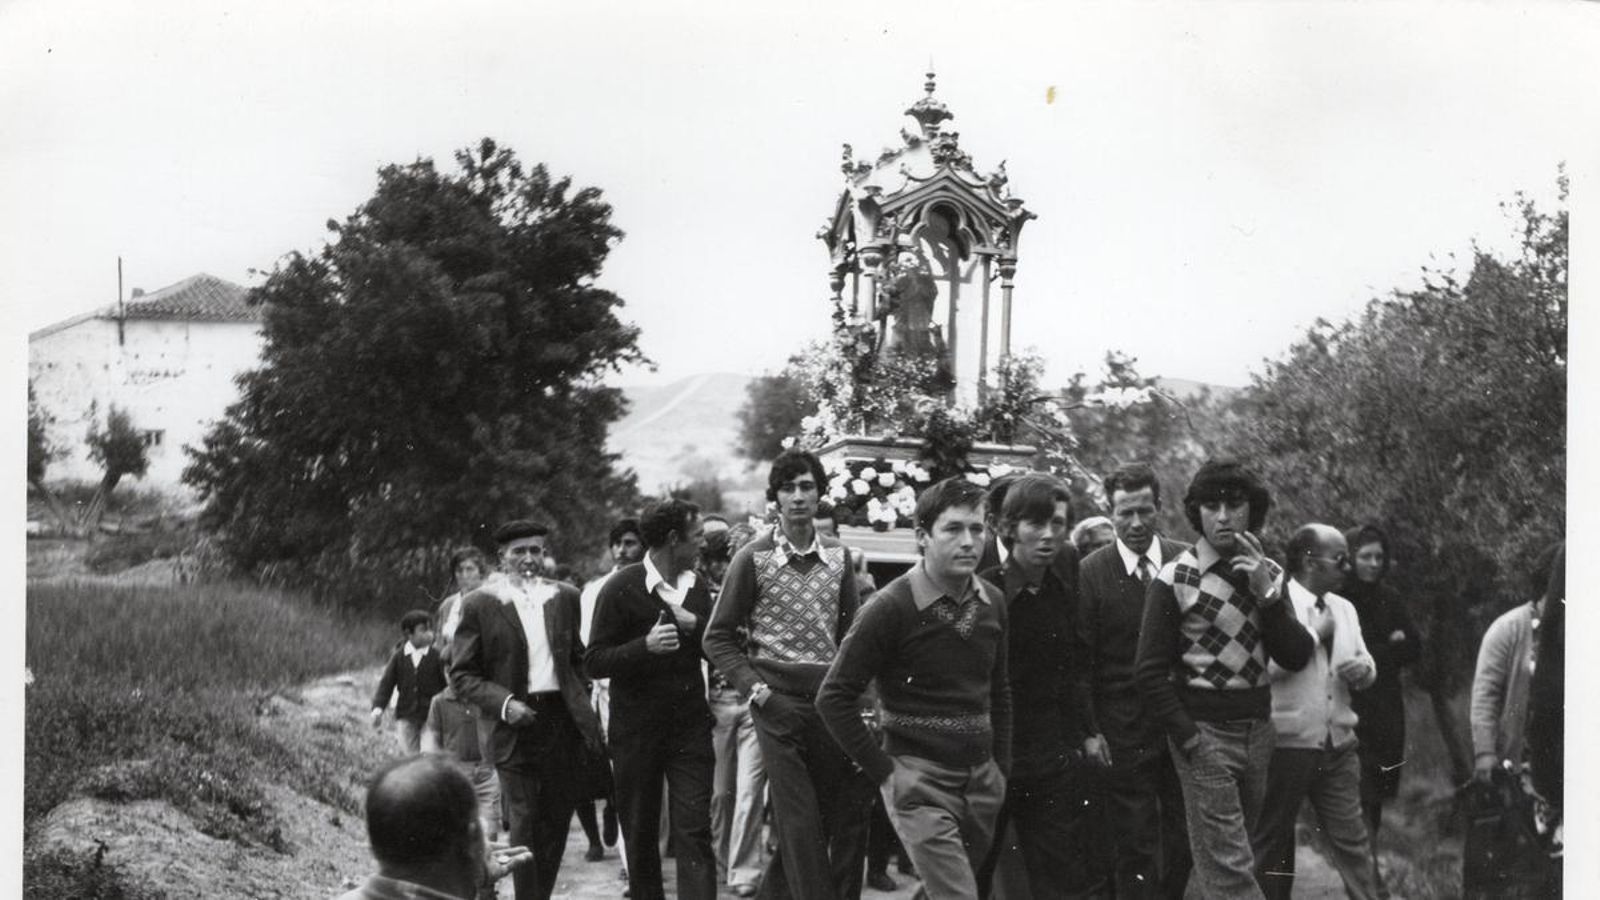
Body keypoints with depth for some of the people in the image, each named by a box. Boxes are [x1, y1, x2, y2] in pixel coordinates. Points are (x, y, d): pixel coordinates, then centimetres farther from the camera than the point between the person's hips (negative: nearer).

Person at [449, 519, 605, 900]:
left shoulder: (565, 598, 10)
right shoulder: (479, 604, -2)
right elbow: (462, 674, -1)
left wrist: (584, 709, 5)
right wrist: (503, 704, -15)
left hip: (564, 723, 4)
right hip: (516, 726, -4)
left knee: (556, 823, 8)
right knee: (526, 826, -7)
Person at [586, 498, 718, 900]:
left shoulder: (696, 587, 9)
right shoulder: (621, 588, -8)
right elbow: (594, 662, -10)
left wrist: (695, 624, -7)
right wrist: (646, 646, -25)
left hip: (690, 726, 3)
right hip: (637, 728, -3)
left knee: (695, 830, -6)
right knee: (640, 833, 8)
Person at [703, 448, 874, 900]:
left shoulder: (838, 556, 8)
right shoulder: (753, 558, -2)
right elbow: (718, 638, 2)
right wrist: (756, 689, -8)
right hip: (778, 702, -4)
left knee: (848, 815, 6)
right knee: (800, 821, -6)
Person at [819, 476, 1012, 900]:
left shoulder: (993, 603, 6)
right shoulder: (891, 607, -12)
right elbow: (834, 698, -10)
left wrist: (1001, 768, 12)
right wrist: (882, 770, -11)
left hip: (981, 779, 6)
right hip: (919, 779, -6)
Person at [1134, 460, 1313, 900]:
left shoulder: (1269, 574, 8)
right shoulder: (1174, 579, -8)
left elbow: (1296, 658, 1)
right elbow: (1150, 670, -7)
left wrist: (1266, 593, -11)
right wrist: (1189, 739, -11)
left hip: (1258, 727, 5)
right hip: (1205, 731, -5)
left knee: (1217, 860, 11)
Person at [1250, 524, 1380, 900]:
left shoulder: (1344, 609, 14)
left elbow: (1365, 664, 21)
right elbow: (1267, 664, -24)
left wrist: (1364, 668, -2)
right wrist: (1316, 633, -16)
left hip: (1338, 743, 6)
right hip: (1286, 743, -6)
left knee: (1352, 840, 3)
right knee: (1271, 841, 7)